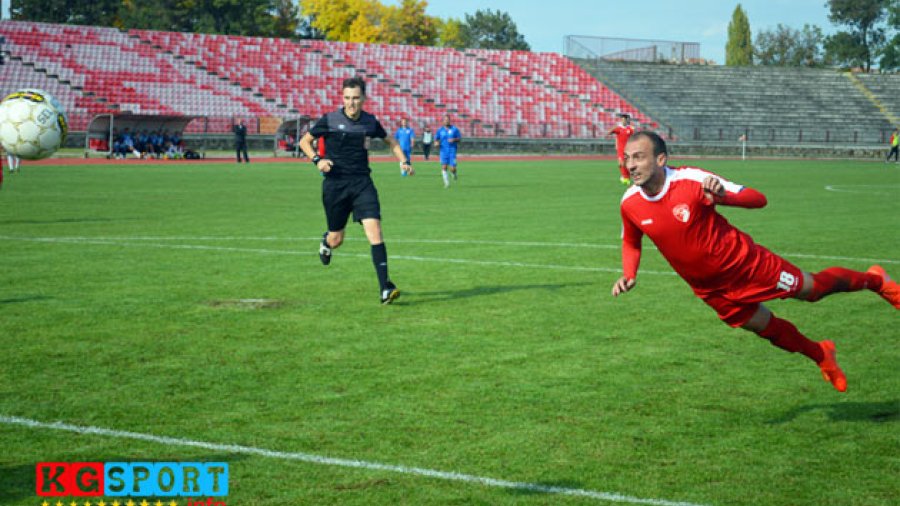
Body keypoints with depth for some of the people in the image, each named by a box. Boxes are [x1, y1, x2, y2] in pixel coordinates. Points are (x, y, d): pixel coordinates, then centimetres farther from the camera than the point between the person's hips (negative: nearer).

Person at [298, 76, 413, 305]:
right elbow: (304, 141, 4)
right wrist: (317, 159, -14)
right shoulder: (329, 120, -6)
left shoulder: (370, 121, 4)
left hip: (362, 183, 1)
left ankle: (385, 288, -19)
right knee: (336, 240, 7)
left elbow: (390, 140, 22)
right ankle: (326, 241, 48)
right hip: (335, 184, -1)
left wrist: (404, 161, 8)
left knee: (374, 230, -16)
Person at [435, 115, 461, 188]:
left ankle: (454, 173, 29)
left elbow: (459, 138, 6)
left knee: (452, 168, -7)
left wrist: (454, 139, -15)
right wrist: (437, 143, -12)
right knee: (444, 167, -11)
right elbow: (436, 139, 11)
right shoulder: (440, 130, 7)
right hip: (443, 151, 1)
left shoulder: (455, 129, 3)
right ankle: (447, 183, -2)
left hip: (452, 151, -1)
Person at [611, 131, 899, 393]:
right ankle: (821, 355, 46)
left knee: (813, 288, 8)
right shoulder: (630, 204, -13)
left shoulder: (691, 179, -26)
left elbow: (758, 199, -22)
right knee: (767, 328, 17)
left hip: (743, 263, -4)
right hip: (710, 288, 4)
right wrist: (628, 276, -10)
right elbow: (631, 243, 9)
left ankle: (873, 280, 38)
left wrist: (721, 195, -42)